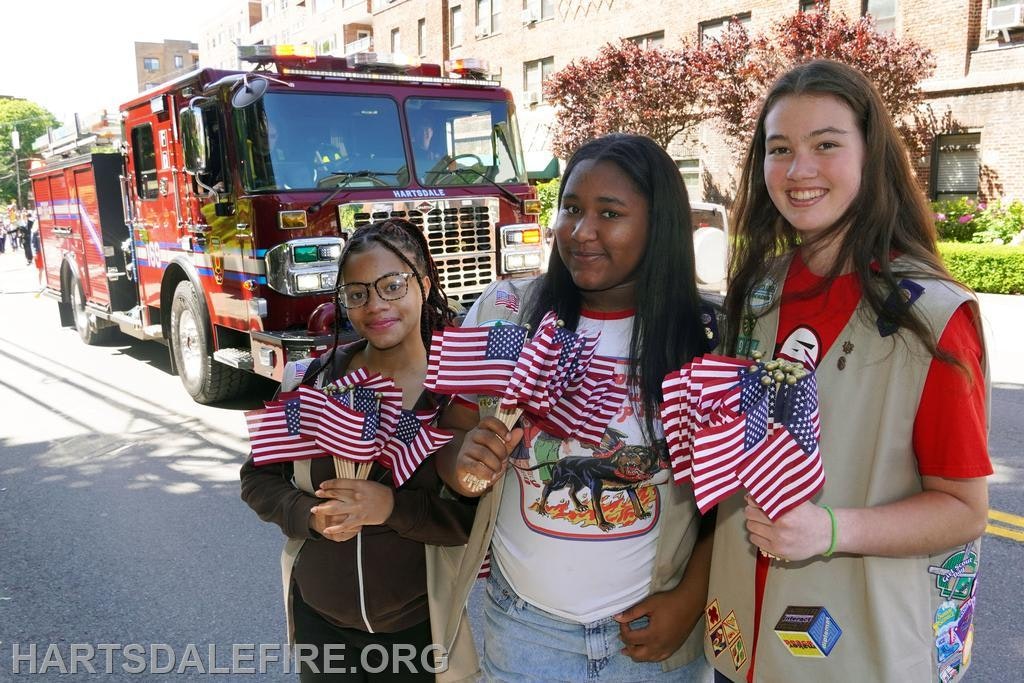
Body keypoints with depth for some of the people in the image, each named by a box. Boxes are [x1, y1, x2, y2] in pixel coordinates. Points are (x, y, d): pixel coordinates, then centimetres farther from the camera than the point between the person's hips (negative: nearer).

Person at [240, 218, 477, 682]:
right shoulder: (320, 377, -6)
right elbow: (258, 477, 3)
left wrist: (394, 507, -27)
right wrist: (308, 514, -16)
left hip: (418, 626, -2)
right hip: (318, 620, 3)